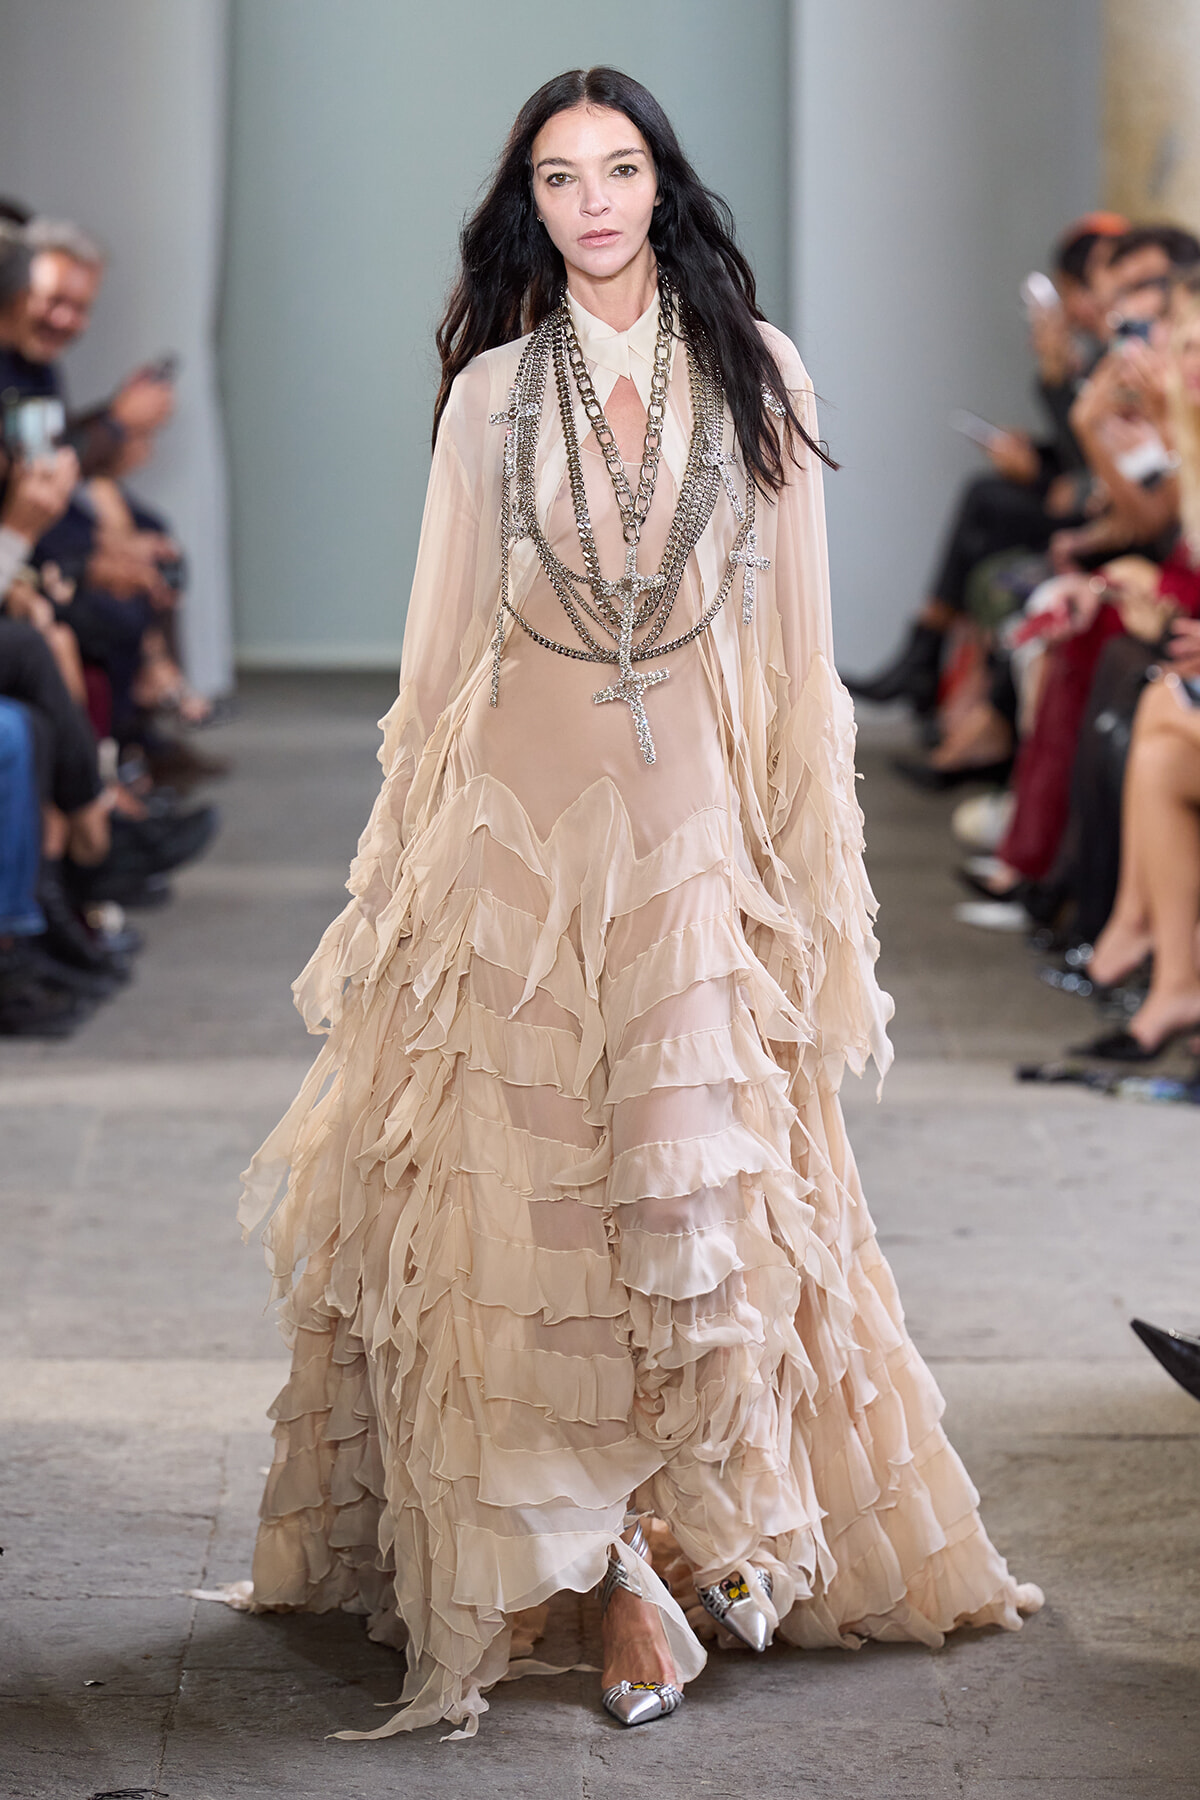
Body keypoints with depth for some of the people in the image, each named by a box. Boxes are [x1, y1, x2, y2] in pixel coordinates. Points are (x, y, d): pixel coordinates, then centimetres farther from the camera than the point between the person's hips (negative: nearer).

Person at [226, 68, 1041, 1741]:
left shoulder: (754, 373, 5)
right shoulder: (493, 390, 6)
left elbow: (796, 632, 5)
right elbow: (446, 641, 9)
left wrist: (809, 854, 1)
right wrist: (412, 869, 7)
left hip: (695, 831, 0)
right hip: (520, 830, 0)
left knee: (697, 1197, -4)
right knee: (526, 1189, -3)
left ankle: (646, 1552, 9)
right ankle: (618, 1571, 5)